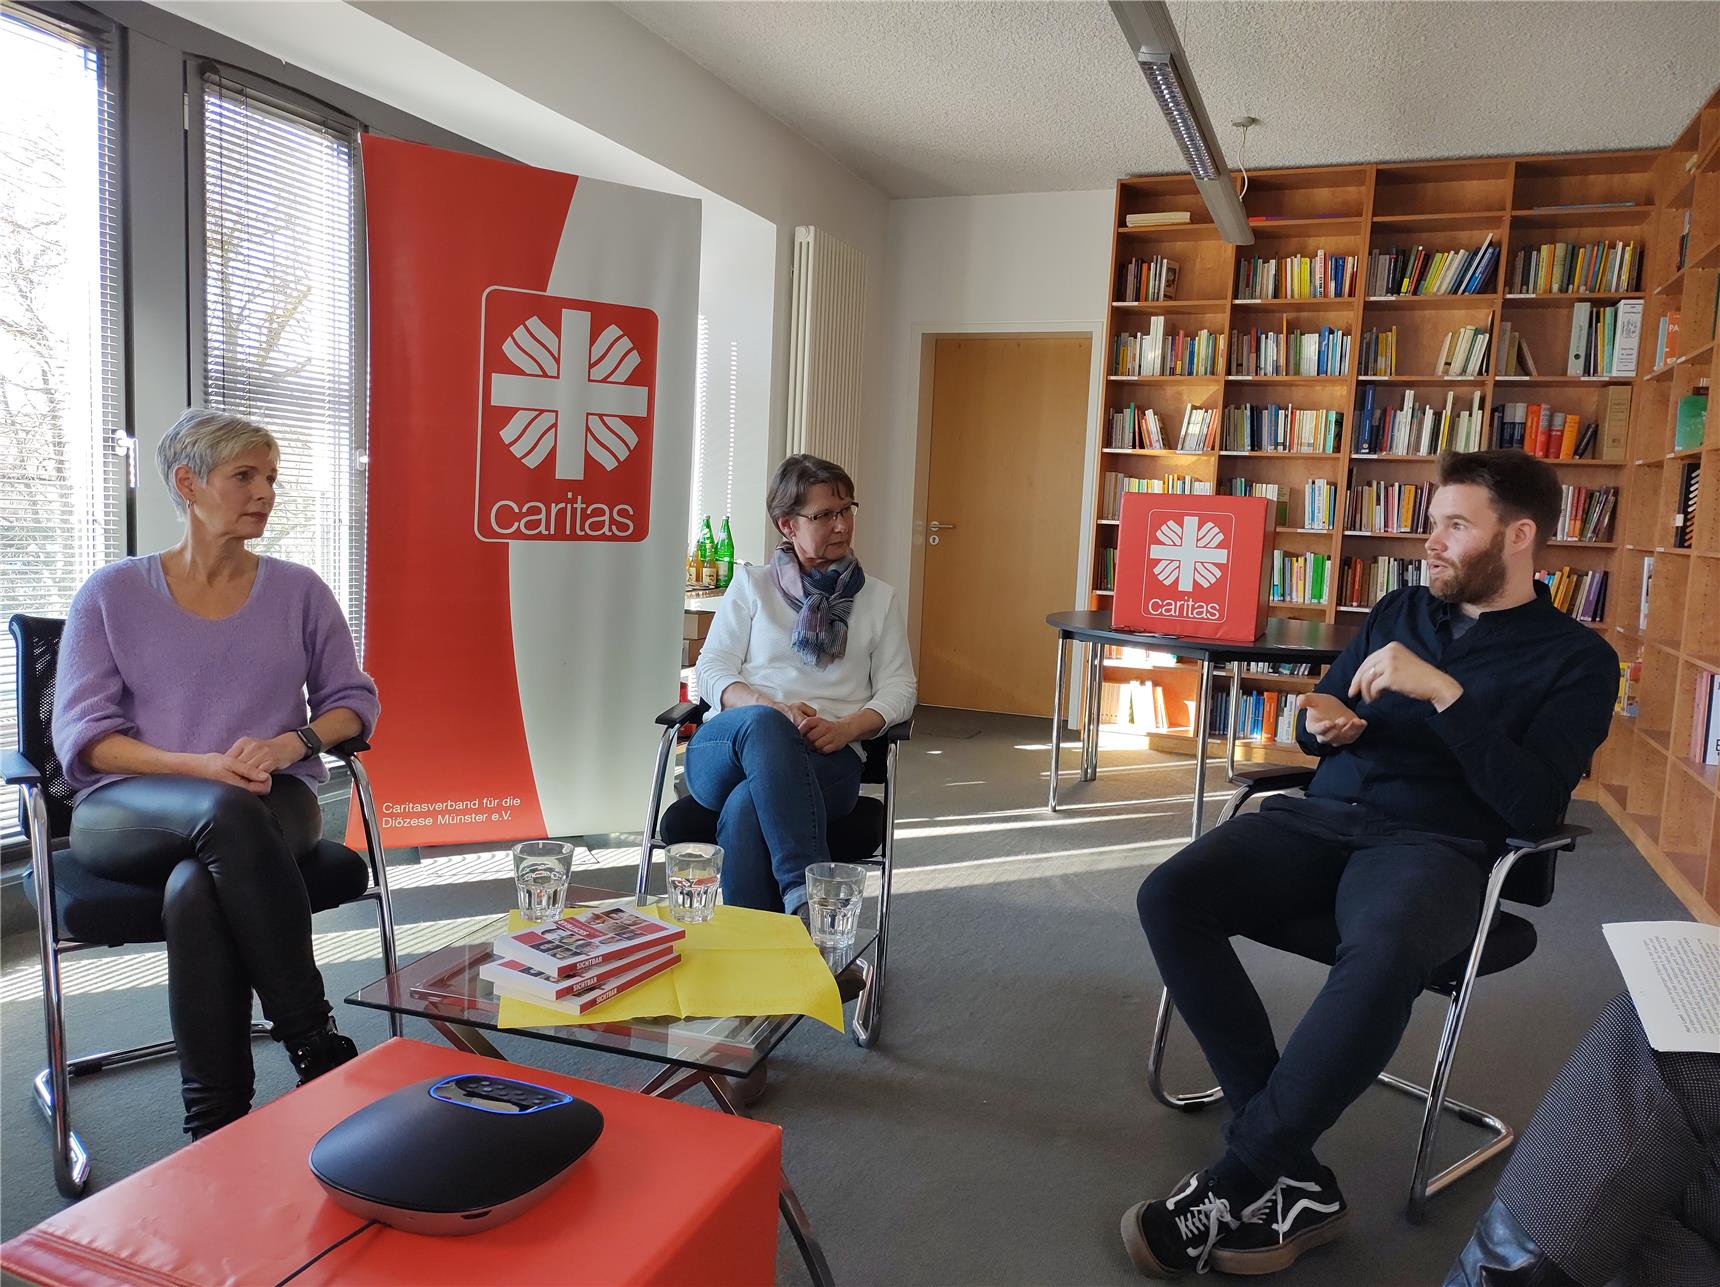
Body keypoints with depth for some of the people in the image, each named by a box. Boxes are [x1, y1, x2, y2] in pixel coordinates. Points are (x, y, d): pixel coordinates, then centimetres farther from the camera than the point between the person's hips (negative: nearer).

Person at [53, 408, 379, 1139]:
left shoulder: (297, 591, 11)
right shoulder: (111, 595, 7)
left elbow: (353, 700, 12)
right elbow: (81, 737, 0)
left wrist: (292, 742, -12)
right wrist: (202, 768, -18)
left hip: (271, 804, 1)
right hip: (127, 814, -1)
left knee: (196, 891, -36)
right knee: (228, 814, -39)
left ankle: (218, 1131, -26)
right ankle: (314, 1041, -33)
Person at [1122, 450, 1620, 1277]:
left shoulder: (1576, 658, 6)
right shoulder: (1402, 609, 19)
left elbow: (1532, 805, -8)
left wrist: (1445, 692, -17)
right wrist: (1318, 720, 1)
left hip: (1436, 844, -4)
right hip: (1322, 815, 5)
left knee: (1383, 954, -41)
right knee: (1169, 898, -24)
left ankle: (1235, 1184, -24)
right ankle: (1293, 1180, -22)